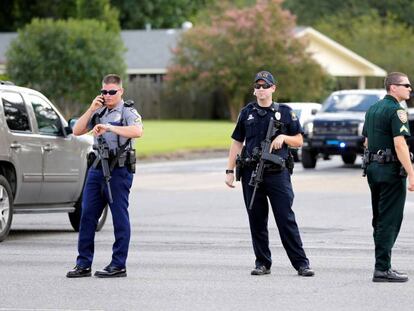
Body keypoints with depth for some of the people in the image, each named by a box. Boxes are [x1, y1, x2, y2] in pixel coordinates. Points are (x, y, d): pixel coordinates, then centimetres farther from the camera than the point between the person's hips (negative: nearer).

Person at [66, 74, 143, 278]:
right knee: (87, 215, 4)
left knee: (120, 218, -2)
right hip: (97, 168, 6)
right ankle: (83, 264, 8)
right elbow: (77, 131, 10)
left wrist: (110, 128, -30)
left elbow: (137, 131, -23)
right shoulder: (98, 112, 17)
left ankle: (118, 265, 3)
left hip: (119, 171, -6)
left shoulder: (128, 112, -3)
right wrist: (91, 109, -1)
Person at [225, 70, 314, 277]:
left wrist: (283, 137, -11)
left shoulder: (285, 112, 6)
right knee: (257, 221, 5)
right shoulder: (247, 113, 11)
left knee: (286, 219, -7)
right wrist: (230, 171, 7)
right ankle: (262, 263, 14)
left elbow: (299, 141, 9)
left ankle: (301, 263, -6)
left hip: (277, 174, -2)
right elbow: (237, 143, 13)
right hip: (251, 173, 3)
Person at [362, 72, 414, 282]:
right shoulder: (396, 111, -13)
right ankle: (382, 269, -9)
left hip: (373, 168, 9)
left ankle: (382, 265, 19)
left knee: (380, 220, 14)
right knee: (390, 221, -7)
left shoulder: (372, 109, 15)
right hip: (391, 170, -9)